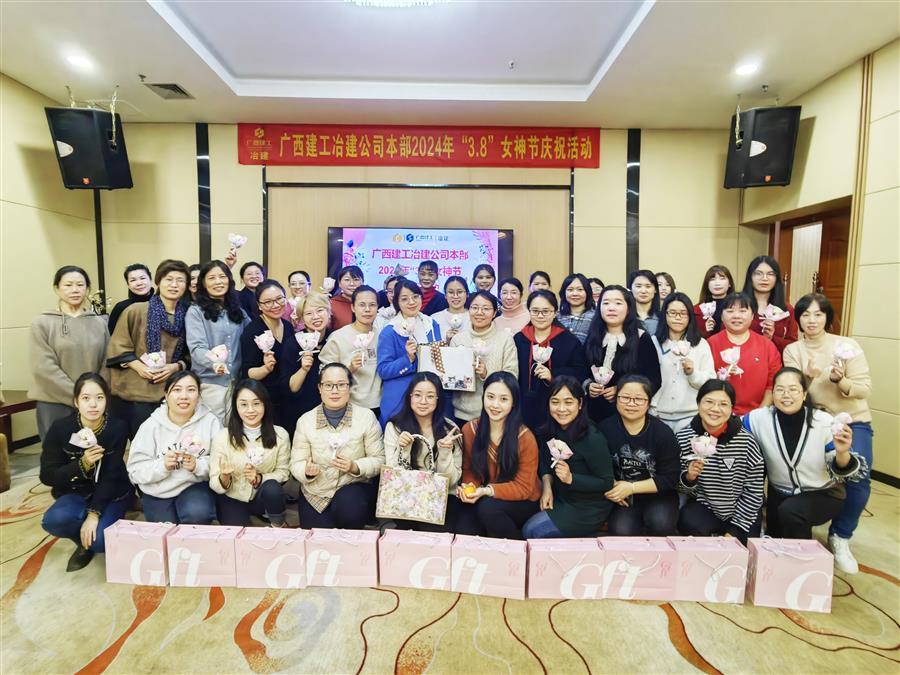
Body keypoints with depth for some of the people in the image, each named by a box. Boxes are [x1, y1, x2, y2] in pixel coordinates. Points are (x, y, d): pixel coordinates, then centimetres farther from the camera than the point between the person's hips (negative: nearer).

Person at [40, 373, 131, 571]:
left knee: (100, 540, -27)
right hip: (76, 493, 1)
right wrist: (82, 464, -29)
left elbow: (111, 477, -16)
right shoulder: (60, 428, -14)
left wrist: (94, 513, -27)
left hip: (112, 494, -1)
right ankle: (84, 543, 2)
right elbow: (47, 476, -11)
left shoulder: (118, 428, -17)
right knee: (54, 520, -32)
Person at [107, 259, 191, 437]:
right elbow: (117, 347, -1)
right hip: (133, 392, -2)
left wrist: (176, 366, -8)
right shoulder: (136, 311, -2)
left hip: (169, 394, 2)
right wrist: (139, 366, -14)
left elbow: (190, 356, 10)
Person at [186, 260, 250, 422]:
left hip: (237, 381, 4)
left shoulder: (239, 311, 13)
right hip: (209, 382, -4)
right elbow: (197, 347, -13)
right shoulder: (195, 312, -1)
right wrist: (213, 362, -32)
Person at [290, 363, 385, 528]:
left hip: (355, 487, -1)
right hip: (316, 494, 2)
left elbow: (379, 460, -7)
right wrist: (307, 471, -24)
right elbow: (296, 464, -1)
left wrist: (355, 467, -25)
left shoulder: (367, 417, -9)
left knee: (348, 508, -30)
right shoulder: (305, 421, -3)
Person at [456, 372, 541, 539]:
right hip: (482, 499, 3)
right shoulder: (469, 430, -5)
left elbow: (524, 488, -13)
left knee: (487, 507, -30)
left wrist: (486, 491, -26)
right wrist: (469, 487, -17)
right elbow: (469, 470, 6)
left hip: (522, 504, -2)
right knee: (463, 532, -22)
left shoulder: (525, 438, -16)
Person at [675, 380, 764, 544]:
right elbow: (681, 486, -2)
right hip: (703, 507, 0)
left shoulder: (746, 440, -16)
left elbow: (754, 491, -7)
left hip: (742, 512, 1)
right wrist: (688, 477, -25)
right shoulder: (684, 438, -13)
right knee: (689, 523, -28)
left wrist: (735, 531, -8)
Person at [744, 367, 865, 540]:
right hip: (780, 495, 2)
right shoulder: (759, 418, -17)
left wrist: (842, 453, -36)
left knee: (790, 511, -28)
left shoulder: (825, 422, -20)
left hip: (823, 494, -2)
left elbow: (843, 472, -14)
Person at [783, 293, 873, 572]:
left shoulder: (847, 345, -7)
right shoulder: (792, 350, -3)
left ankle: (840, 538, 4)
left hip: (853, 421, -1)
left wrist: (840, 381, -30)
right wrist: (808, 377, -27)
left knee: (858, 478, -21)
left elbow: (865, 388, -10)